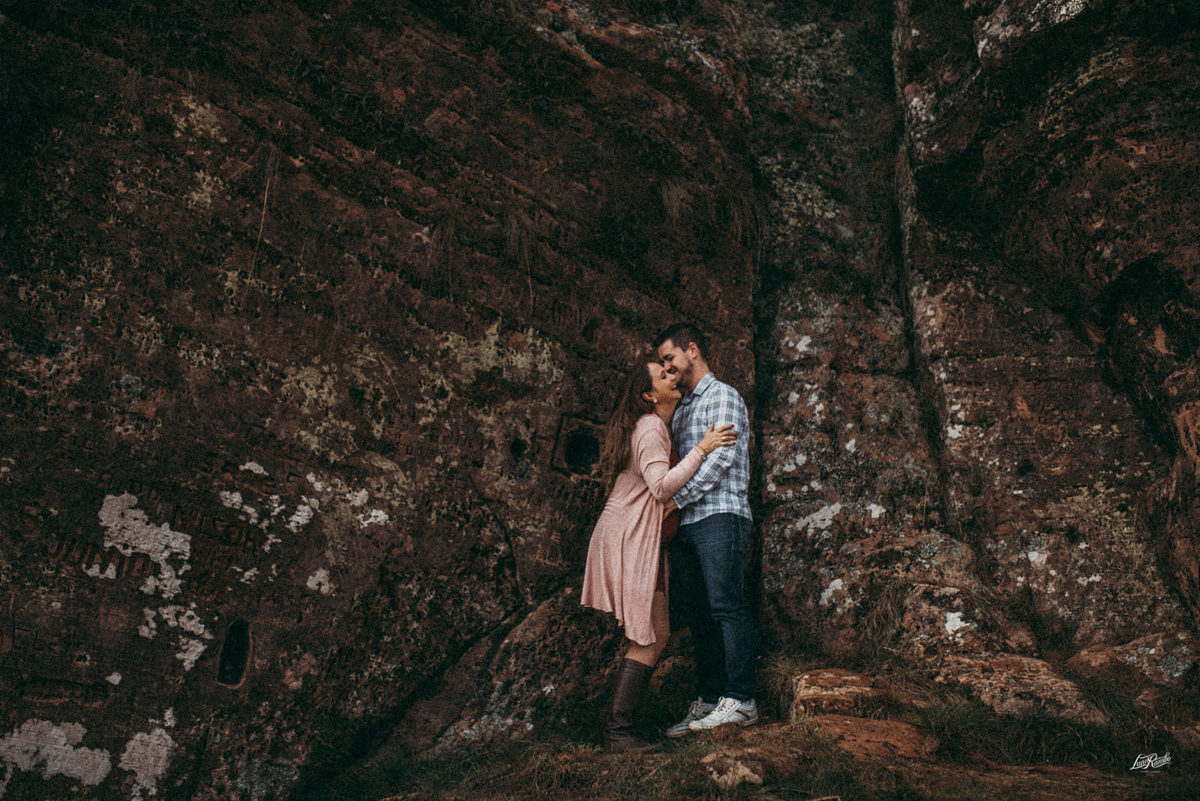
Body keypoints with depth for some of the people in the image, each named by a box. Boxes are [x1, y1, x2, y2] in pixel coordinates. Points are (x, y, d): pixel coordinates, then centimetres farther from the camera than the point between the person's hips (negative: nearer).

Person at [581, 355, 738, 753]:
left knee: (647, 636, 12)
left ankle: (618, 725, 16)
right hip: (629, 539, -10)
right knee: (652, 638, -8)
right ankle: (617, 731, -6)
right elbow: (662, 486, -26)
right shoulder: (650, 429, -14)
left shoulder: (651, 426, 18)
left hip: (628, 536, 10)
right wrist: (701, 448, -23)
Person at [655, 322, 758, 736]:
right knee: (694, 611, 5)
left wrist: (676, 497, -12)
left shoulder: (723, 396, 1)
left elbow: (722, 457, -11)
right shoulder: (681, 409, 26)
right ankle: (708, 700, 9)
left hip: (720, 516, -8)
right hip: (687, 522, 8)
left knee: (725, 604, -13)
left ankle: (739, 701, -11)